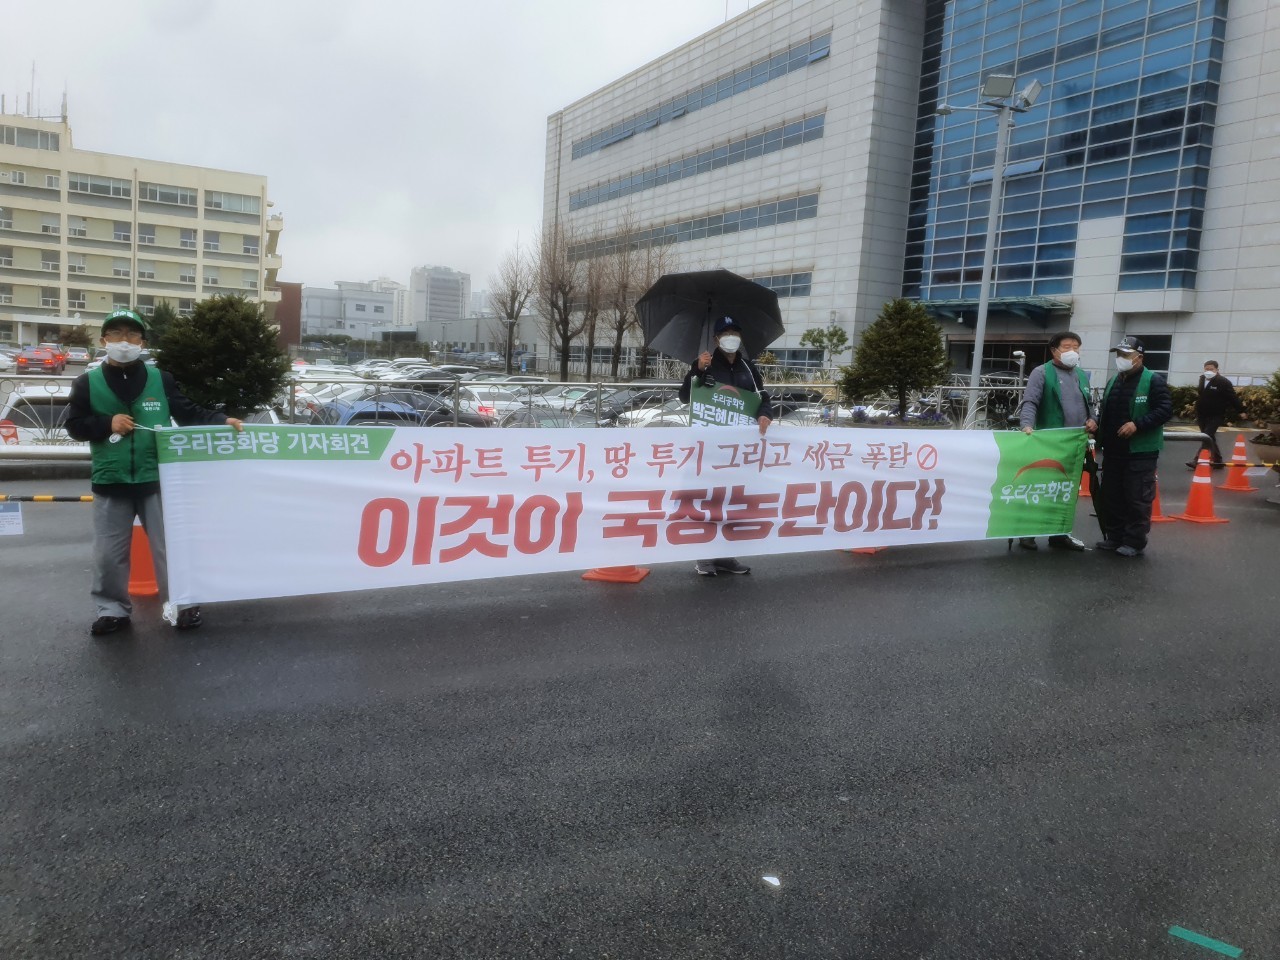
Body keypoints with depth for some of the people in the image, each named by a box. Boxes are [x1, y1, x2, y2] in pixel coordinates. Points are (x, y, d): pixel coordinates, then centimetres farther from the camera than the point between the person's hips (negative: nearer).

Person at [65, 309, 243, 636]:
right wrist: (108, 423, -11)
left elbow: (188, 414, 4)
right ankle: (113, 609, 22)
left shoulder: (161, 379, 3)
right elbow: (74, 426, 6)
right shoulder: (87, 383, 3)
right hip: (110, 483, 1)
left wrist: (221, 421, -10)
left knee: (167, 546, 5)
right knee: (109, 553, 9)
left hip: (155, 480, -1)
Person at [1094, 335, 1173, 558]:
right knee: (1111, 496, 11)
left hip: (1140, 452, -7)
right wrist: (1101, 437, 15)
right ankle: (1114, 537, 22)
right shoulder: (1113, 381, 16)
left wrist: (1138, 424, -25)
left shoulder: (1153, 381, -7)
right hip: (1114, 451, 8)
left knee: (1137, 499, -3)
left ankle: (1135, 541, 4)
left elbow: (1165, 410, -15)